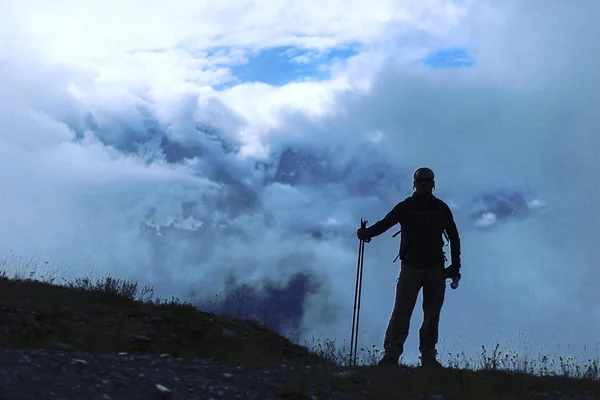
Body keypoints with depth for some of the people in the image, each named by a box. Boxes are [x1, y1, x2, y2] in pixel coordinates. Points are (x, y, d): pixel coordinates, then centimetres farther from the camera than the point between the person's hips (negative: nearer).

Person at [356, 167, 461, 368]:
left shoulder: (441, 208, 9)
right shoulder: (405, 206, 6)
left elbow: (454, 237, 11)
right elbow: (384, 223, -4)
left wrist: (455, 266, 4)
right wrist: (366, 233, -24)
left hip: (436, 268, 2)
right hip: (410, 266, -2)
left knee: (432, 314, 2)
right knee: (401, 310, -11)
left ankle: (428, 357, 6)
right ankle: (391, 353, -14)